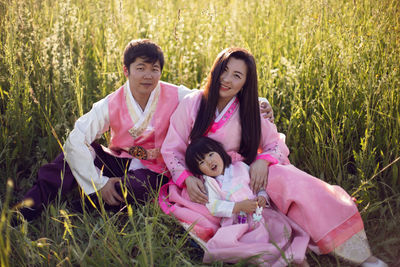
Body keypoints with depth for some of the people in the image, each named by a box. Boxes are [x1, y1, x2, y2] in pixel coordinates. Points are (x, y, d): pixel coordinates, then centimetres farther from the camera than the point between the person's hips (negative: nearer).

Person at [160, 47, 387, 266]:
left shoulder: (248, 113, 6)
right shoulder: (191, 104, 0)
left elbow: (277, 144, 6)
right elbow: (171, 150, 2)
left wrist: (263, 160, -18)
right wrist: (187, 179, -17)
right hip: (201, 183, 0)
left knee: (287, 177, -27)